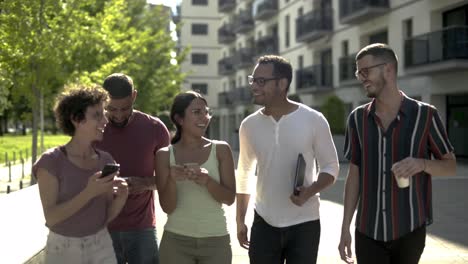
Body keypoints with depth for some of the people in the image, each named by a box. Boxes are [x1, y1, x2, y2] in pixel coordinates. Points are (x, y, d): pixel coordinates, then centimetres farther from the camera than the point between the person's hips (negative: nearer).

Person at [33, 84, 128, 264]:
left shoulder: (106, 161, -2)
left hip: (101, 248, 4)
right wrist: (89, 193, -29)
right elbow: (51, 217, -18)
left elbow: (107, 215, 0)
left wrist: (121, 196, -20)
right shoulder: (50, 161, -15)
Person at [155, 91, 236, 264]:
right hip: (176, 240, 0)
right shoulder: (165, 155, -2)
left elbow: (230, 198, -5)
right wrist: (172, 180, -22)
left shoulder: (221, 149, -2)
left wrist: (207, 181, -22)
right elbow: (167, 207, -4)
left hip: (216, 240, 0)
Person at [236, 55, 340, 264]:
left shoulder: (313, 120, -9)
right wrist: (240, 220, 12)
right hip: (264, 224, 3)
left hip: (304, 224, -2)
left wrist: (310, 191, -22)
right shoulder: (249, 125, 1)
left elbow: (331, 166, -2)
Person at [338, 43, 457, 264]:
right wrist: (345, 228, 3)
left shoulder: (425, 115, -6)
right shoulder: (357, 118, 2)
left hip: (409, 230, -1)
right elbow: (354, 175, 6)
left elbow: (450, 165, 2)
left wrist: (421, 163, -20)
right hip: (368, 232, 2)